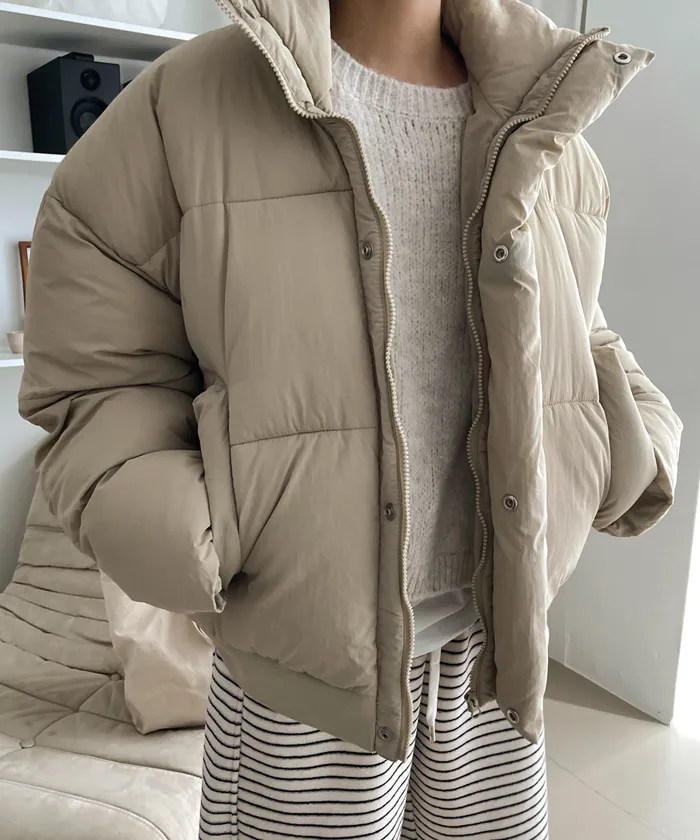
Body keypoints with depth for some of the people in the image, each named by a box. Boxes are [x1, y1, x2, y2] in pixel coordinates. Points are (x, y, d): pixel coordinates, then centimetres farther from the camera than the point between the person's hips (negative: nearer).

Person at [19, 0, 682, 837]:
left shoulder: (549, 136, 3)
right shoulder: (183, 105, -10)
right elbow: (95, 378, -6)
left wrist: (636, 449, 1)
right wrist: (180, 543, -21)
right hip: (311, 656, -3)